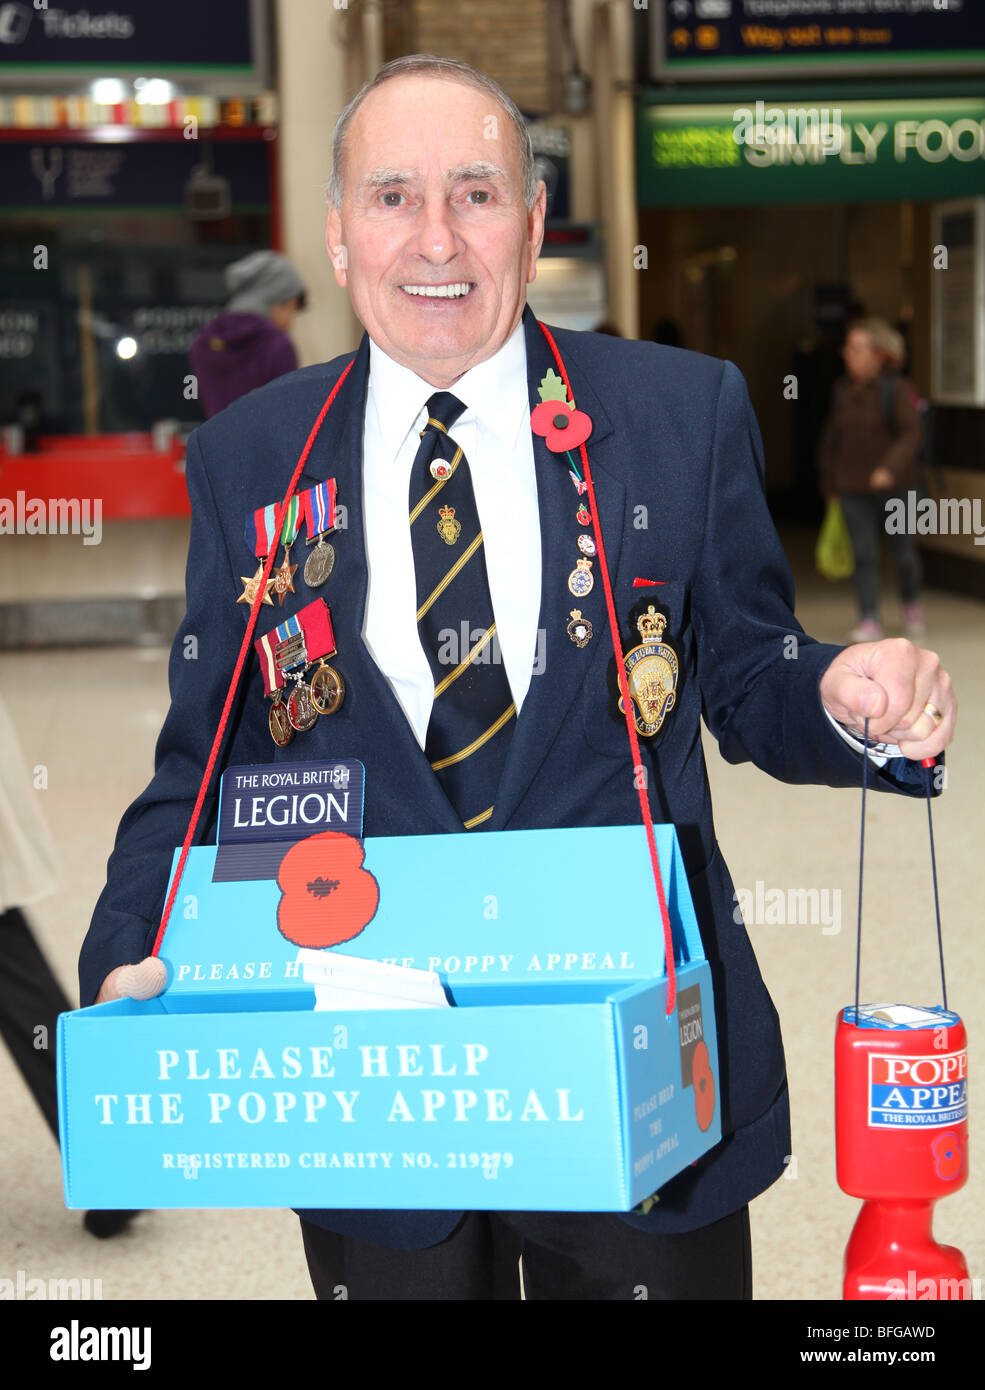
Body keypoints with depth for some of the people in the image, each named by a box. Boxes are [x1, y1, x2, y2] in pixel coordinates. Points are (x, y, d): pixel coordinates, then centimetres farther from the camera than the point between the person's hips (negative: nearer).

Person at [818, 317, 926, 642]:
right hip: (853, 487, 3)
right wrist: (829, 483, 14)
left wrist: (890, 468, -31)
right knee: (864, 554, -5)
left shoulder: (896, 389, -10)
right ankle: (869, 621, -4)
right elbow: (831, 437, 13)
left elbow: (912, 433, -17)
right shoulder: (842, 390, 4)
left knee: (903, 551, 9)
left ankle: (912, 603, 35)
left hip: (892, 485, -3)